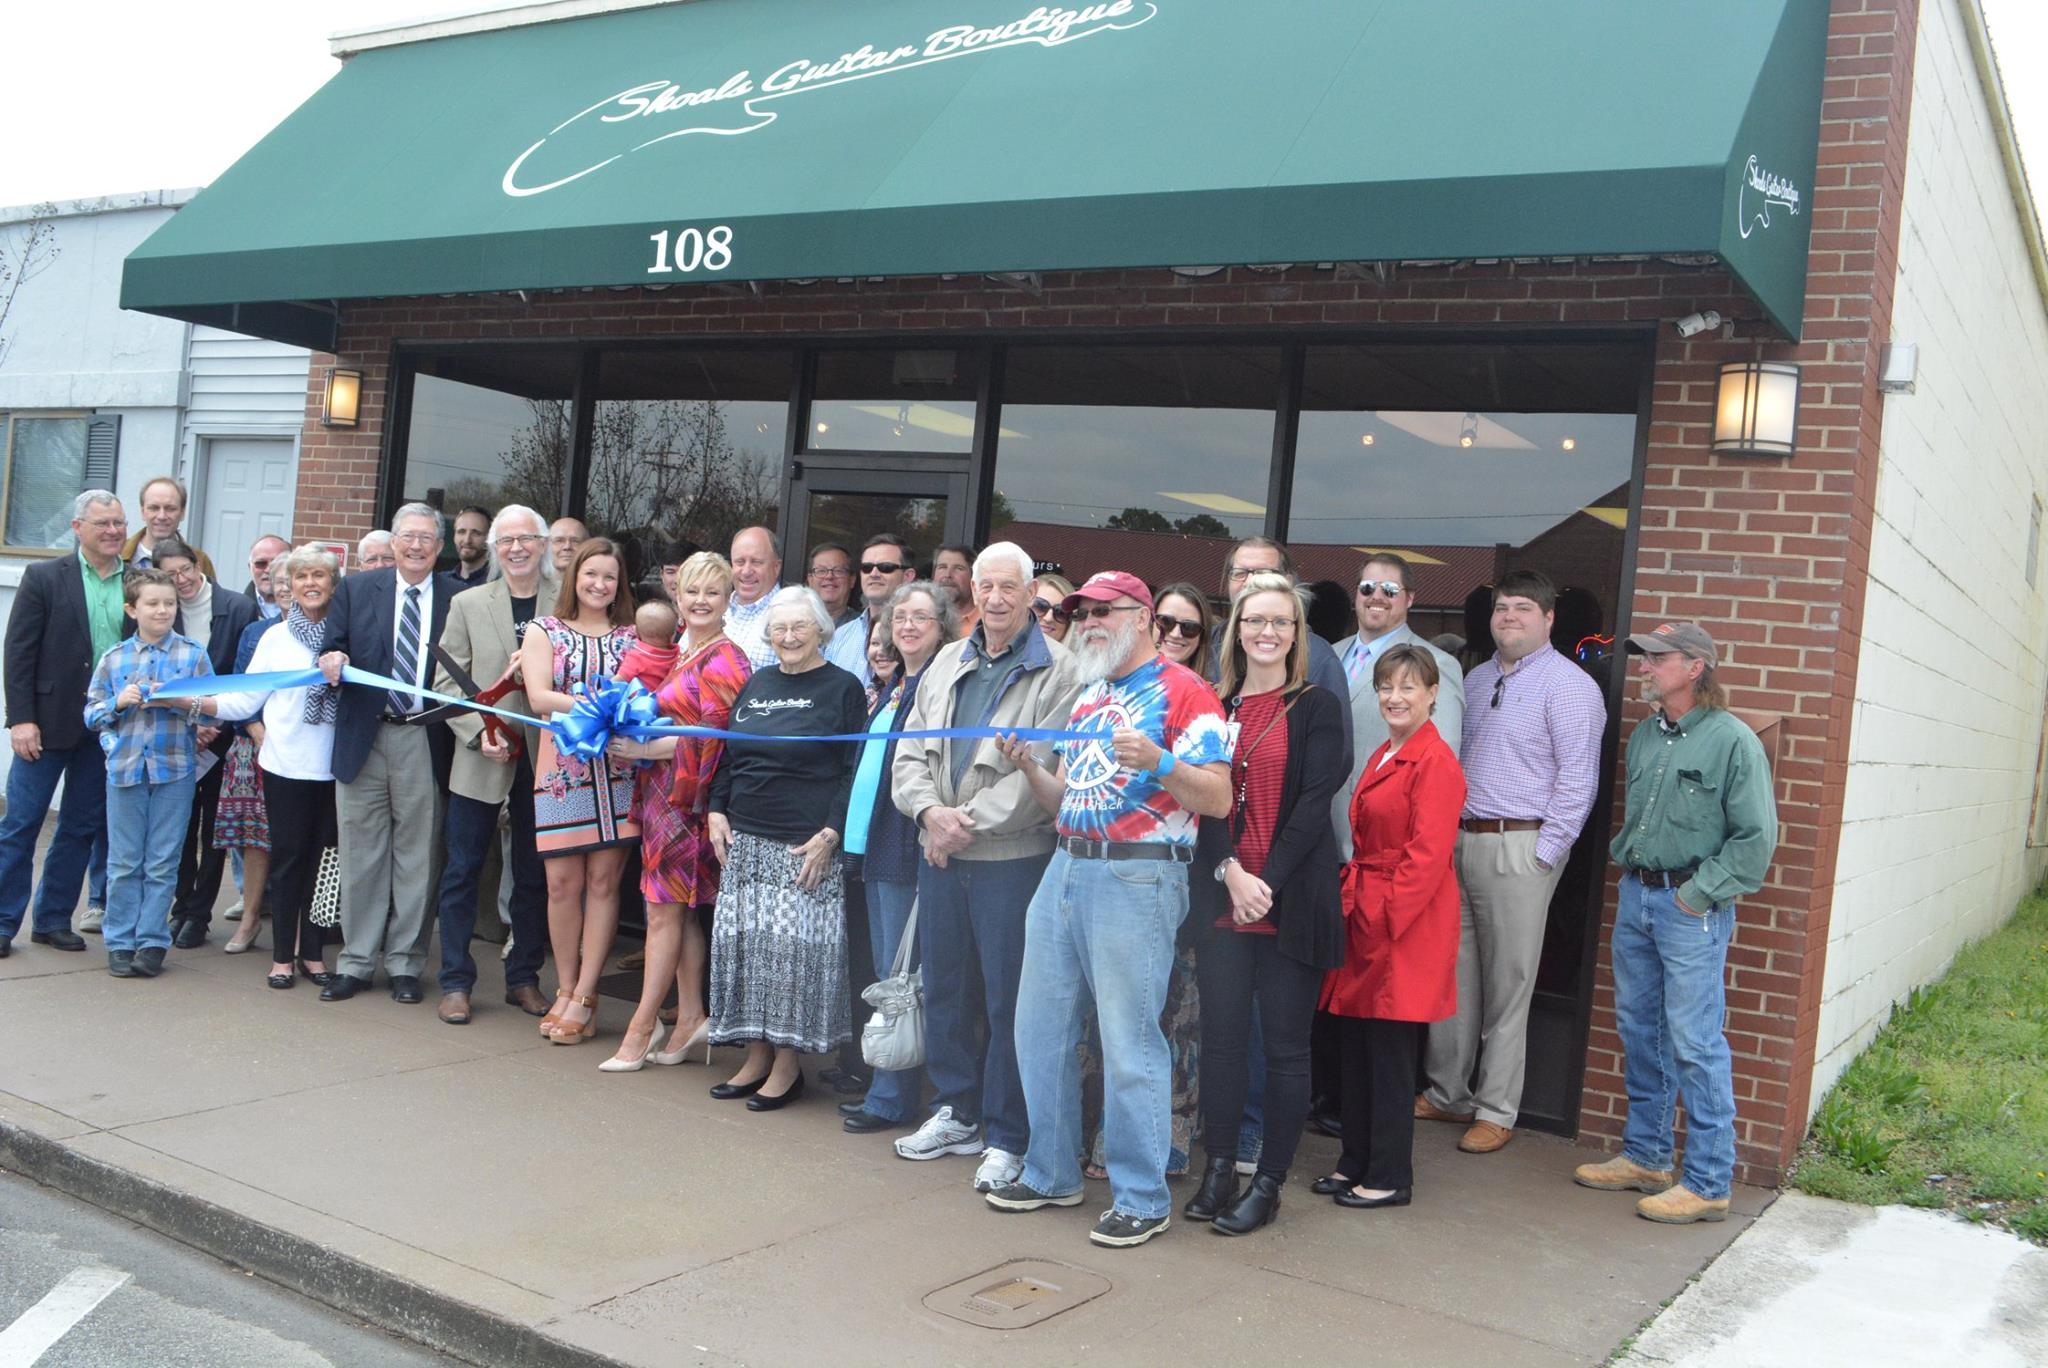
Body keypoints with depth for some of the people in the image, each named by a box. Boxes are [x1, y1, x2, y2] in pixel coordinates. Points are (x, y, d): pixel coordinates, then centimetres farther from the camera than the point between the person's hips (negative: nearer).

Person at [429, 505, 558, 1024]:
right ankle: (456, 981, 12)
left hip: (544, 758, 0)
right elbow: (447, 682, 2)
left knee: (534, 876, 9)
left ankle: (523, 977, 21)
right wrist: (479, 732, -12)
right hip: (480, 761, 0)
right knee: (462, 870, 3)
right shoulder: (468, 604, 5)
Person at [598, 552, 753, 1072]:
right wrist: (629, 736, 8)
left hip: (688, 797, -8)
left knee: (665, 910, -3)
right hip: (663, 794, 8)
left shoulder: (724, 661, -12)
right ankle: (691, 1018, 16)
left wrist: (647, 748, -14)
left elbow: (713, 738, -17)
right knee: (679, 910, 10)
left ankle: (641, 1029, 3)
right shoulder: (678, 652, 15)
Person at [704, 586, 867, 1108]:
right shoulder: (755, 684, 15)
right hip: (745, 840, 6)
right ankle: (757, 1056, 18)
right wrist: (717, 811, 7)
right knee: (742, 942, 6)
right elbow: (728, 756, 21)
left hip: (806, 846, -6)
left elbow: (854, 770, -6)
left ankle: (788, 1064, 5)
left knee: (794, 946, -6)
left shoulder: (842, 688, -2)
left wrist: (829, 835, -14)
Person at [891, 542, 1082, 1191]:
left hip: (1014, 858, -6)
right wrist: (930, 811, -7)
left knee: (1009, 998, -1)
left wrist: (970, 822, -14)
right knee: (945, 987, 14)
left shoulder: (1057, 670, -7)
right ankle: (956, 1111, 30)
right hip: (941, 857, 6)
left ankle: (1008, 1137, 11)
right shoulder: (948, 664, 14)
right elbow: (910, 753, 12)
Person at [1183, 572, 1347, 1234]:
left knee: (1286, 1042, 2)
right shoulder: (1214, 708, 11)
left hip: (1293, 898, -3)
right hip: (1222, 893, 3)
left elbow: (1314, 802, -6)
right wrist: (1231, 874, -11)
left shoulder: (1317, 708, 2)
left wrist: (1268, 882, -13)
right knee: (1222, 1032, 4)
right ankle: (1219, 1168, 17)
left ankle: (1268, 1182, 12)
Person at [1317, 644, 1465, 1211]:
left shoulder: (1436, 762, -14)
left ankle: (1390, 1177, 12)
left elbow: (1426, 855, -18)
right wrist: (1350, 905, 12)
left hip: (1408, 928, -9)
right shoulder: (1382, 757, 16)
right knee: (1354, 1047, 13)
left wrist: (1383, 918, -17)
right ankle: (1356, 1163, 25)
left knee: (1390, 1051, 0)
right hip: (1366, 921, 9)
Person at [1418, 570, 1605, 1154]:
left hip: (1519, 848, -7)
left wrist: (1542, 854, -14)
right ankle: (1447, 1093, 24)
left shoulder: (1568, 686, -7)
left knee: (1507, 985, 0)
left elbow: (1577, 779, -11)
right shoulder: (1476, 680, 17)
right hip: (1457, 842, 7)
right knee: (1452, 976, 12)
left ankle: (1496, 1111, 11)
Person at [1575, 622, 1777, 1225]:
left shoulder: (1733, 741, -11)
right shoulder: (1644, 735, 11)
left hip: (1691, 908, -7)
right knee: (1639, 1032, 14)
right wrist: (1624, 858, 11)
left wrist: (1700, 893, -13)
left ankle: (1708, 1183, 4)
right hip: (1635, 897, 8)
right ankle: (1644, 1157, 28)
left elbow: (1756, 837, -12)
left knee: (1695, 1044, -5)